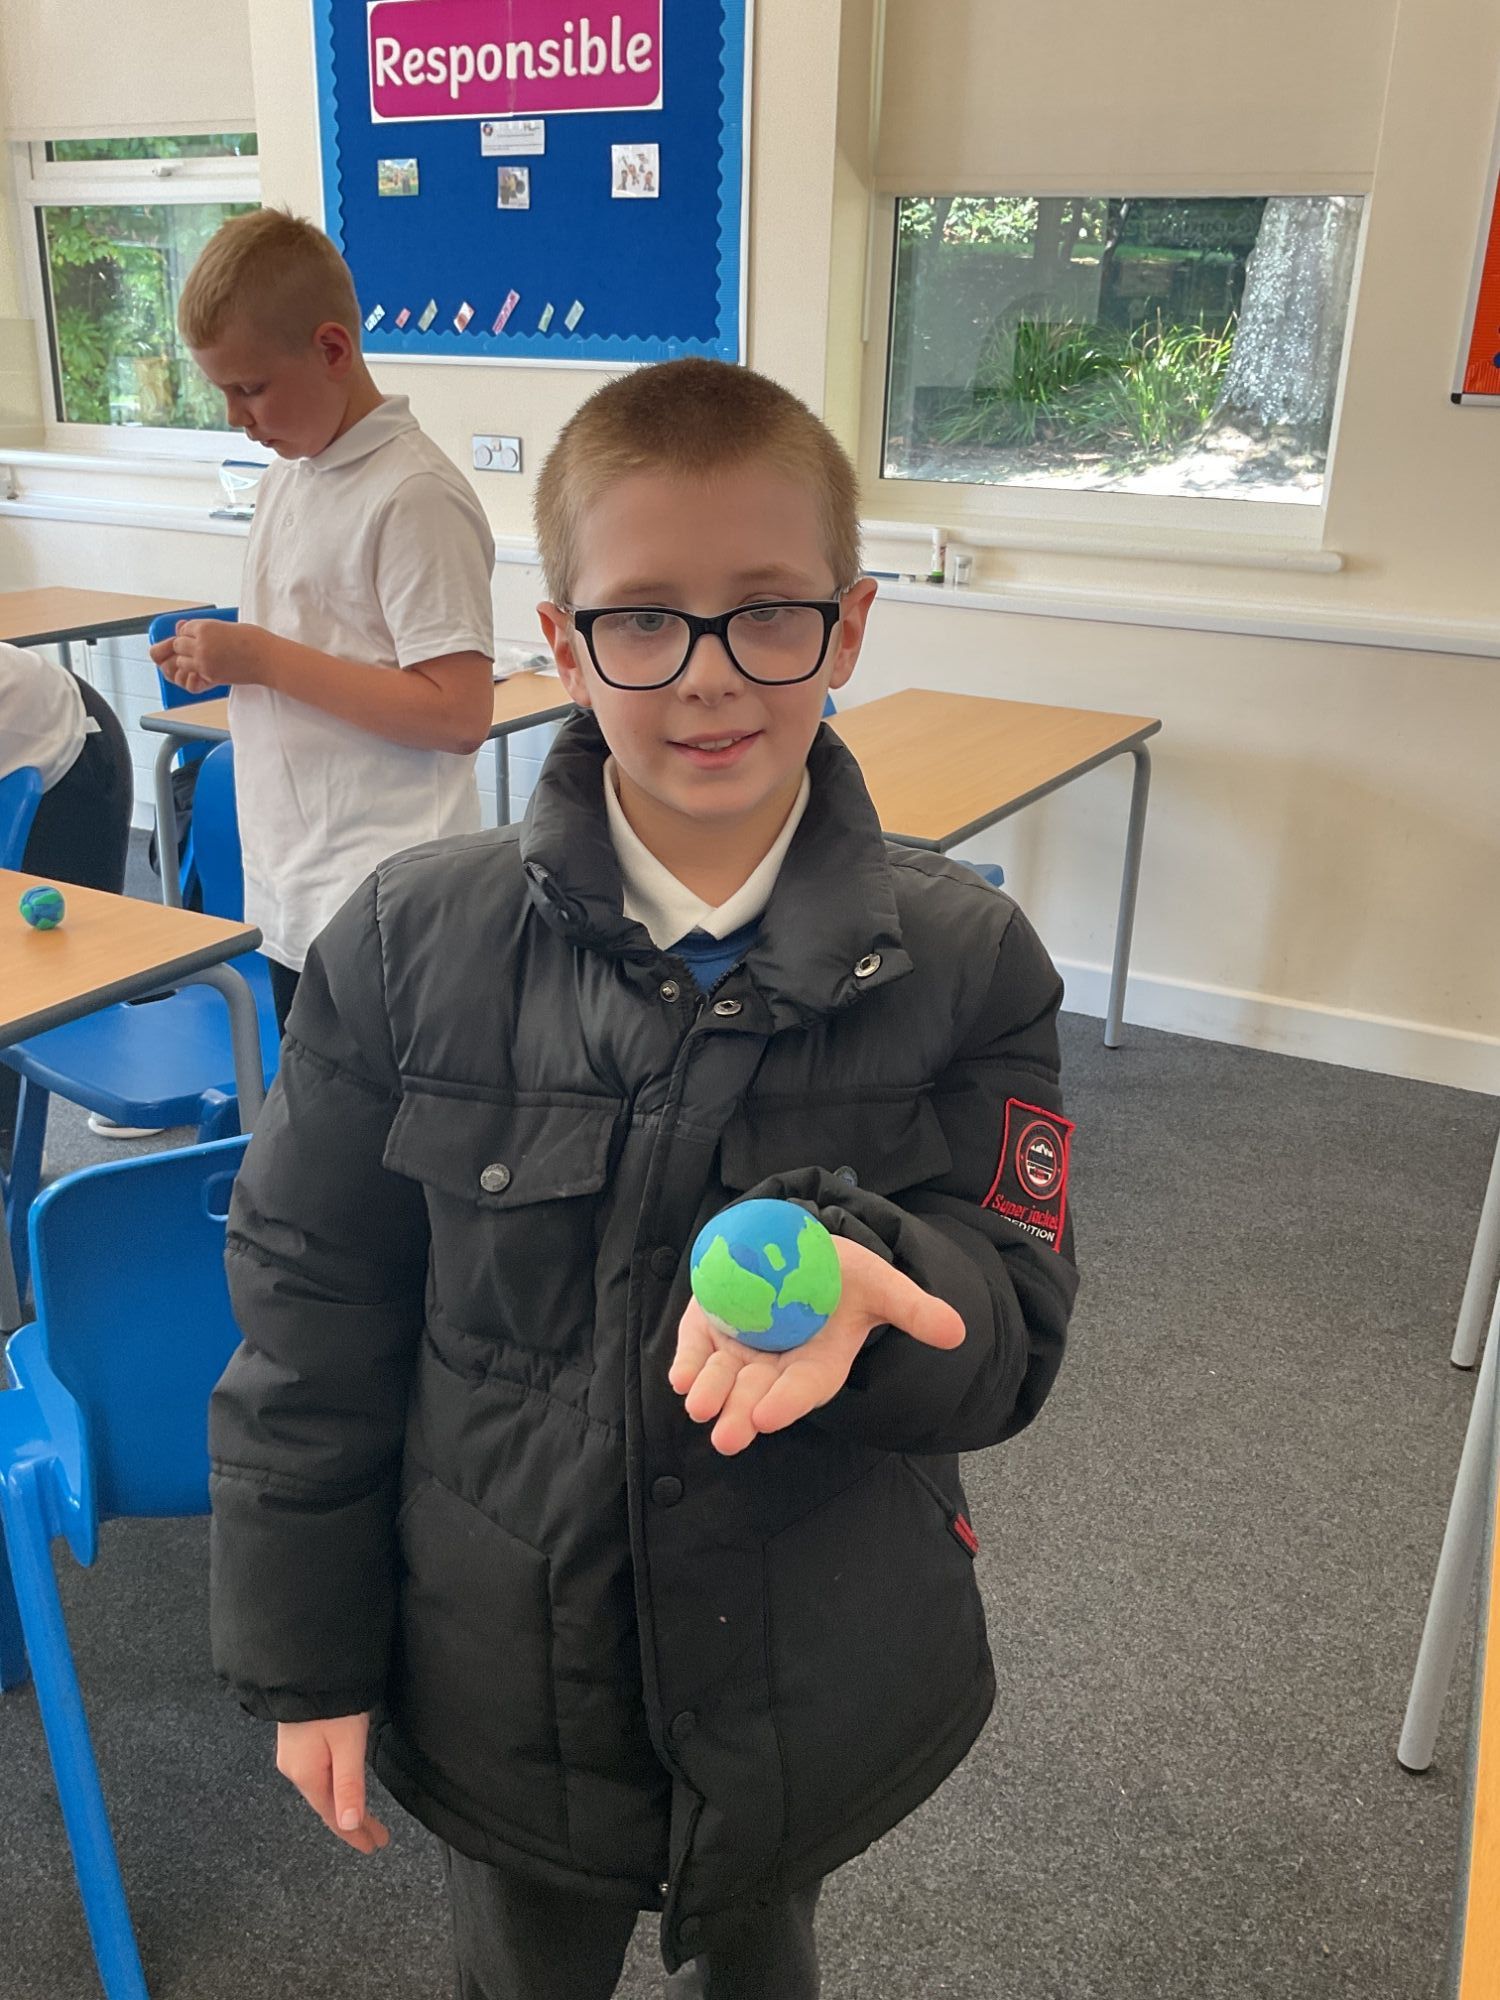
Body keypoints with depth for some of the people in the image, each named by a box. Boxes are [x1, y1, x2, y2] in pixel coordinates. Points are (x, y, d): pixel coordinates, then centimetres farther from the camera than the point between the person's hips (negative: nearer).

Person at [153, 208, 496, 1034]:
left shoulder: (414, 495, -15)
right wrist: (221, 662, 4)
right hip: (290, 898, 9)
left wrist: (266, 658, -18)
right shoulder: (285, 480, 13)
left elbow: (459, 714, -21)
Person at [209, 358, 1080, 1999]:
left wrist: (854, 1272, -34)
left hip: (812, 1701, 1)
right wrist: (303, 1658, -1)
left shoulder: (966, 965, -14)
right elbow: (310, 1319, -6)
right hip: (499, 1692, 0)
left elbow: (1013, 1341, -11)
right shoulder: (408, 944, -15)